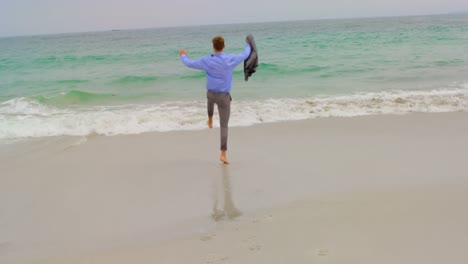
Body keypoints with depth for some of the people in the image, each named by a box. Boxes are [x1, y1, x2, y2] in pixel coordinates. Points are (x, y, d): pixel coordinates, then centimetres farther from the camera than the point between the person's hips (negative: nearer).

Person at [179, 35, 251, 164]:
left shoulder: (206, 61, -11)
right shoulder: (231, 59, -12)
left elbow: (189, 64, 3)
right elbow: (245, 55, 8)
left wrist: (183, 55, 26)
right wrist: (248, 46, 31)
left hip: (211, 94, 2)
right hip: (224, 96, -1)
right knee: (224, 126, 3)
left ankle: (210, 120, 51)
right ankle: (223, 154, -4)